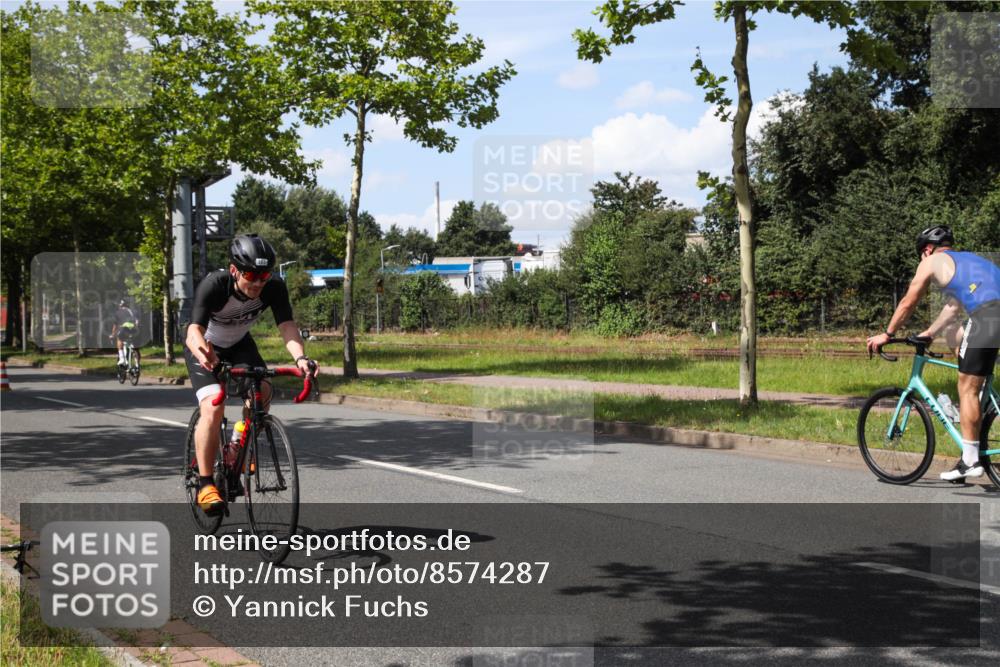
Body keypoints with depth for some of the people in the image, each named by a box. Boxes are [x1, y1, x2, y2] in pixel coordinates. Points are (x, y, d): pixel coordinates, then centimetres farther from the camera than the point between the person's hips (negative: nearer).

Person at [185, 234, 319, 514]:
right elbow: (194, 330, -44)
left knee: (262, 391, -22)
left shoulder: (274, 287, -25)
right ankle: (205, 484, -14)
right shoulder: (214, 285, -35)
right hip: (206, 347, -4)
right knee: (213, 407, -24)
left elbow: (287, 326, -33)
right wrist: (203, 354, -67)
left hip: (239, 344, 4)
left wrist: (300, 357, -54)